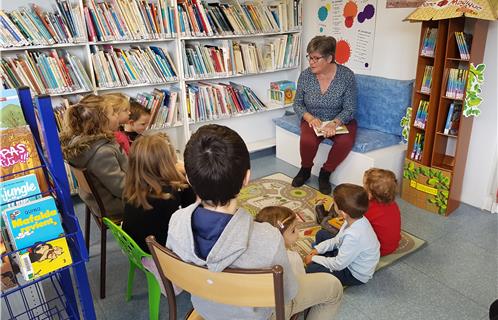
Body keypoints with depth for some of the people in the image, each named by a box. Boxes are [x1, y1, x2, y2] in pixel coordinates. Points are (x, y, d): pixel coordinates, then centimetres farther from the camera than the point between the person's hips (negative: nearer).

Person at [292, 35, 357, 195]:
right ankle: (305, 170, 3)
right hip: (313, 120, 1)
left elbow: (350, 109, -12)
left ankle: (325, 173, -3)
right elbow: (297, 104, 2)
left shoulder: (346, 76, -15)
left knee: (345, 142, -31)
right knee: (307, 140, -30)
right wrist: (310, 117, -18)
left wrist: (334, 123, -31)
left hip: (340, 120, 0)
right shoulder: (305, 76, -9)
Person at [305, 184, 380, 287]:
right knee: (321, 234, 13)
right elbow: (338, 240, 4)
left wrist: (314, 259, -16)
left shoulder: (354, 236, -40)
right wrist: (318, 249, -3)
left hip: (356, 275, -9)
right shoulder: (356, 219, -14)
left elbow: (338, 265, -27)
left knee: (311, 269, -21)